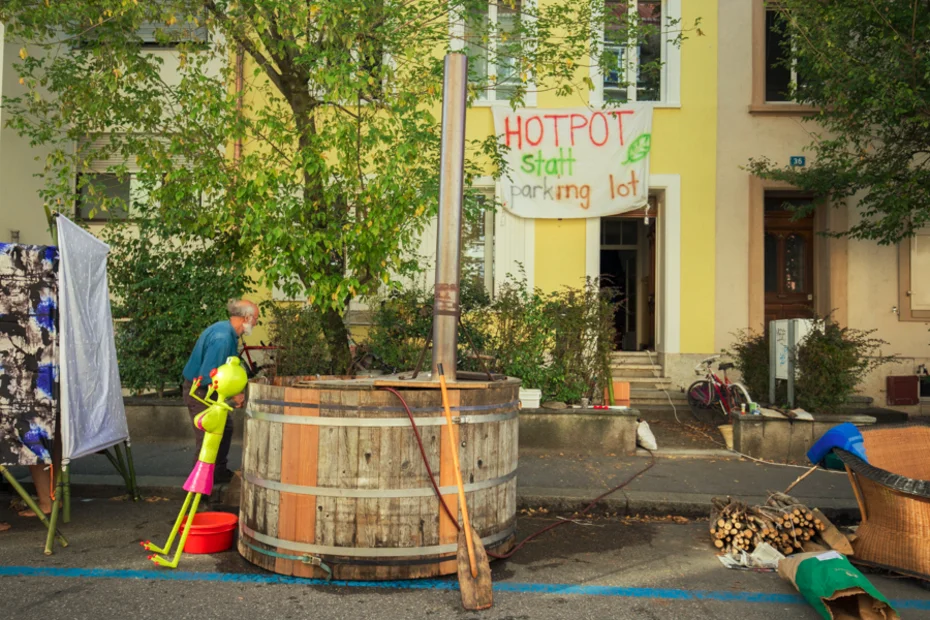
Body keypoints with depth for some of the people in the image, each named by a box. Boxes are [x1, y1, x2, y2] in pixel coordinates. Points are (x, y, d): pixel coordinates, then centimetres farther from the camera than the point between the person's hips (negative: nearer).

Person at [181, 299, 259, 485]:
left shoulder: (229, 333, 1)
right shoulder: (222, 338, -30)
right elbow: (208, 377, -31)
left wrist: (236, 392, 2)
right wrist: (233, 394, -22)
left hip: (210, 391, 10)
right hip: (199, 392, -10)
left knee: (225, 427, 19)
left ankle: (220, 472, 31)